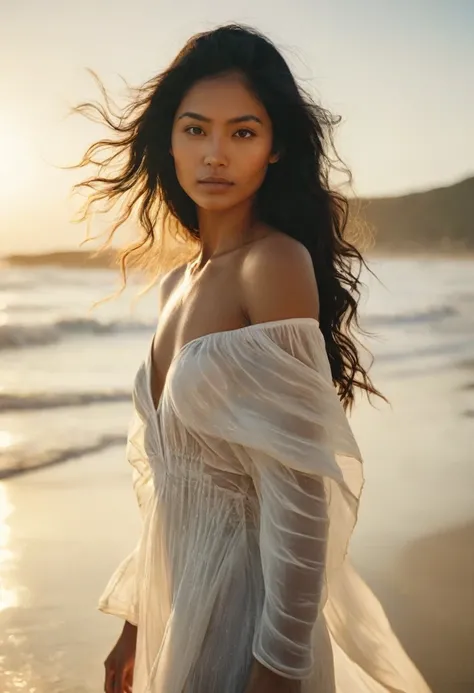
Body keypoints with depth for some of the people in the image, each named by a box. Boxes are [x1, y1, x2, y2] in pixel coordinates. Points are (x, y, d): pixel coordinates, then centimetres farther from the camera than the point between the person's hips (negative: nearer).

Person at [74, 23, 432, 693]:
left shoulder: (276, 262, -17)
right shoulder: (179, 279, 5)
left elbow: (297, 487, -21)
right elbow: (164, 475, 9)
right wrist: (135, 622, 12)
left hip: (245, 607, -7)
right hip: (177, 600, 7)